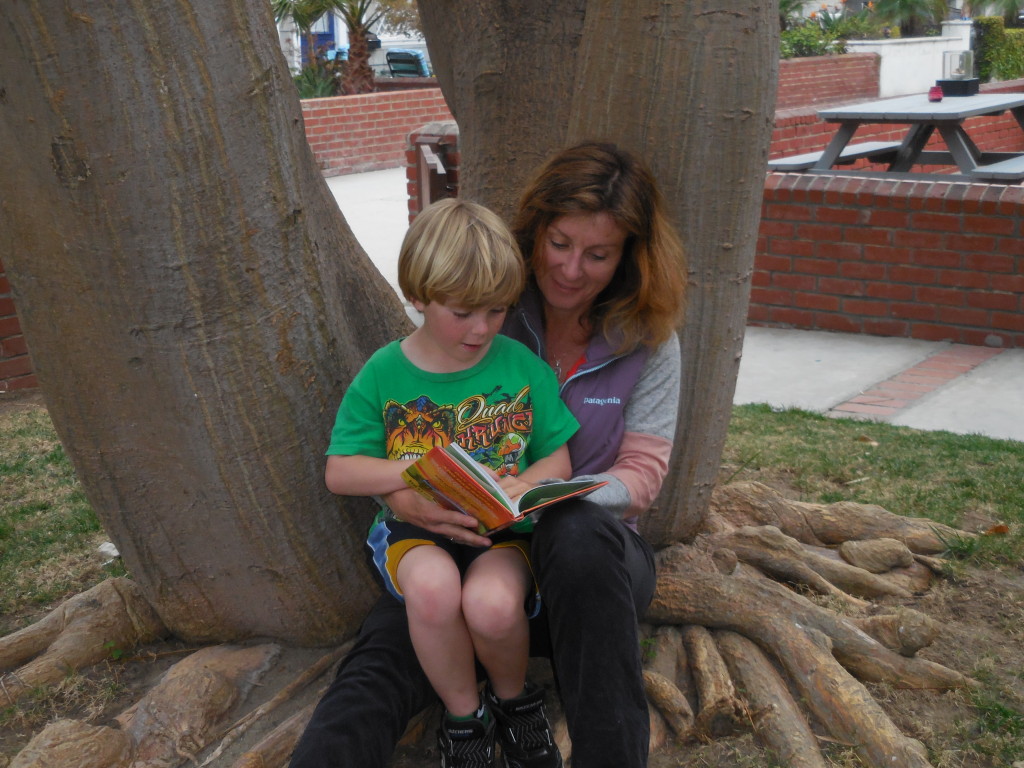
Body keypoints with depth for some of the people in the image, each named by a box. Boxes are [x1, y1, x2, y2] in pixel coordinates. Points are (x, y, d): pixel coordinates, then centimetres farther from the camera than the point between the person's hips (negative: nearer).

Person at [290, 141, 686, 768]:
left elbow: (641, 473, 1)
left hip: (596, 549, 0)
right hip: (467, 544, 1)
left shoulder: (649, 340, 2)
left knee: (578, 533, -39)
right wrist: (403, 494, -23)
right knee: (380, 663, -30)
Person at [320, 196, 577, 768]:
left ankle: (512, 698, 5)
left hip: (503, 529, 0)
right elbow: (340, 472, -2)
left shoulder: (522, 365, 0)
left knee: (491, 603, -33)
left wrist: (519, 488, -20)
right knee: (431, 586, -35)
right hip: (417, 528, 0)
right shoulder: (384, 374, -2)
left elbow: (557, 461, 3)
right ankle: (463, 716, -5)